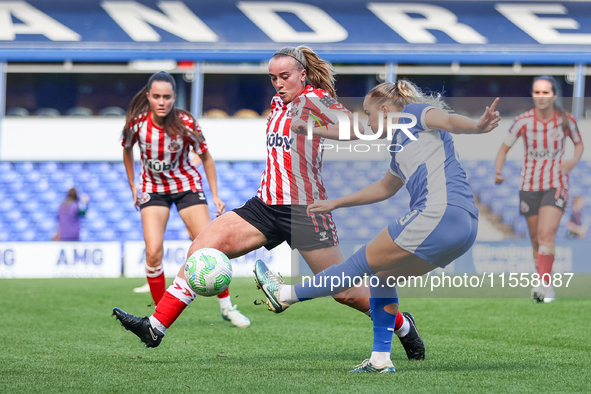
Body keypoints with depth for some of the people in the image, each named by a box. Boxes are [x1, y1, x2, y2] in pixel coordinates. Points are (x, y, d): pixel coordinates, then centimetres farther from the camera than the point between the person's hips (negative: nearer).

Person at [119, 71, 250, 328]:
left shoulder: (185, 124, -22)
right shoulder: (137, 123, -19)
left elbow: (205, 157, -6)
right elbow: (127, 150, 5)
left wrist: (215, 195, -6)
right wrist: (132, 185, 7)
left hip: (187, 186, -1)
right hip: (153, 188, 1)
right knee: (153, 252, -15)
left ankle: (226, 307, 10)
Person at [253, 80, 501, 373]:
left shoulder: (412, 114, 5)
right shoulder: (400, 145, 31)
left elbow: (448, 120, -16)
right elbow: (386, 187, 47)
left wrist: (477, 126, -39)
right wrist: (335, 203, 55)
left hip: (440, 213, -9)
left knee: (363, 262, 3)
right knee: (381, 275, 19)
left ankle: (285, 295, 14)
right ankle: (381, 359, 18)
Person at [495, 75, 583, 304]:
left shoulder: (566, 120, -6)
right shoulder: (523, 121, -7)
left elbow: (579, 143, 12)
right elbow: (504, 149, 0)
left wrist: (574, 161, -8)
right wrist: (498, 171, -18)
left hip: (556, 185, -2)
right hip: (529, 186, 2)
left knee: (546, 234, -20)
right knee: (536, 239, 8)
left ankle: (544, 284, -25)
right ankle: (546, 285, 22)